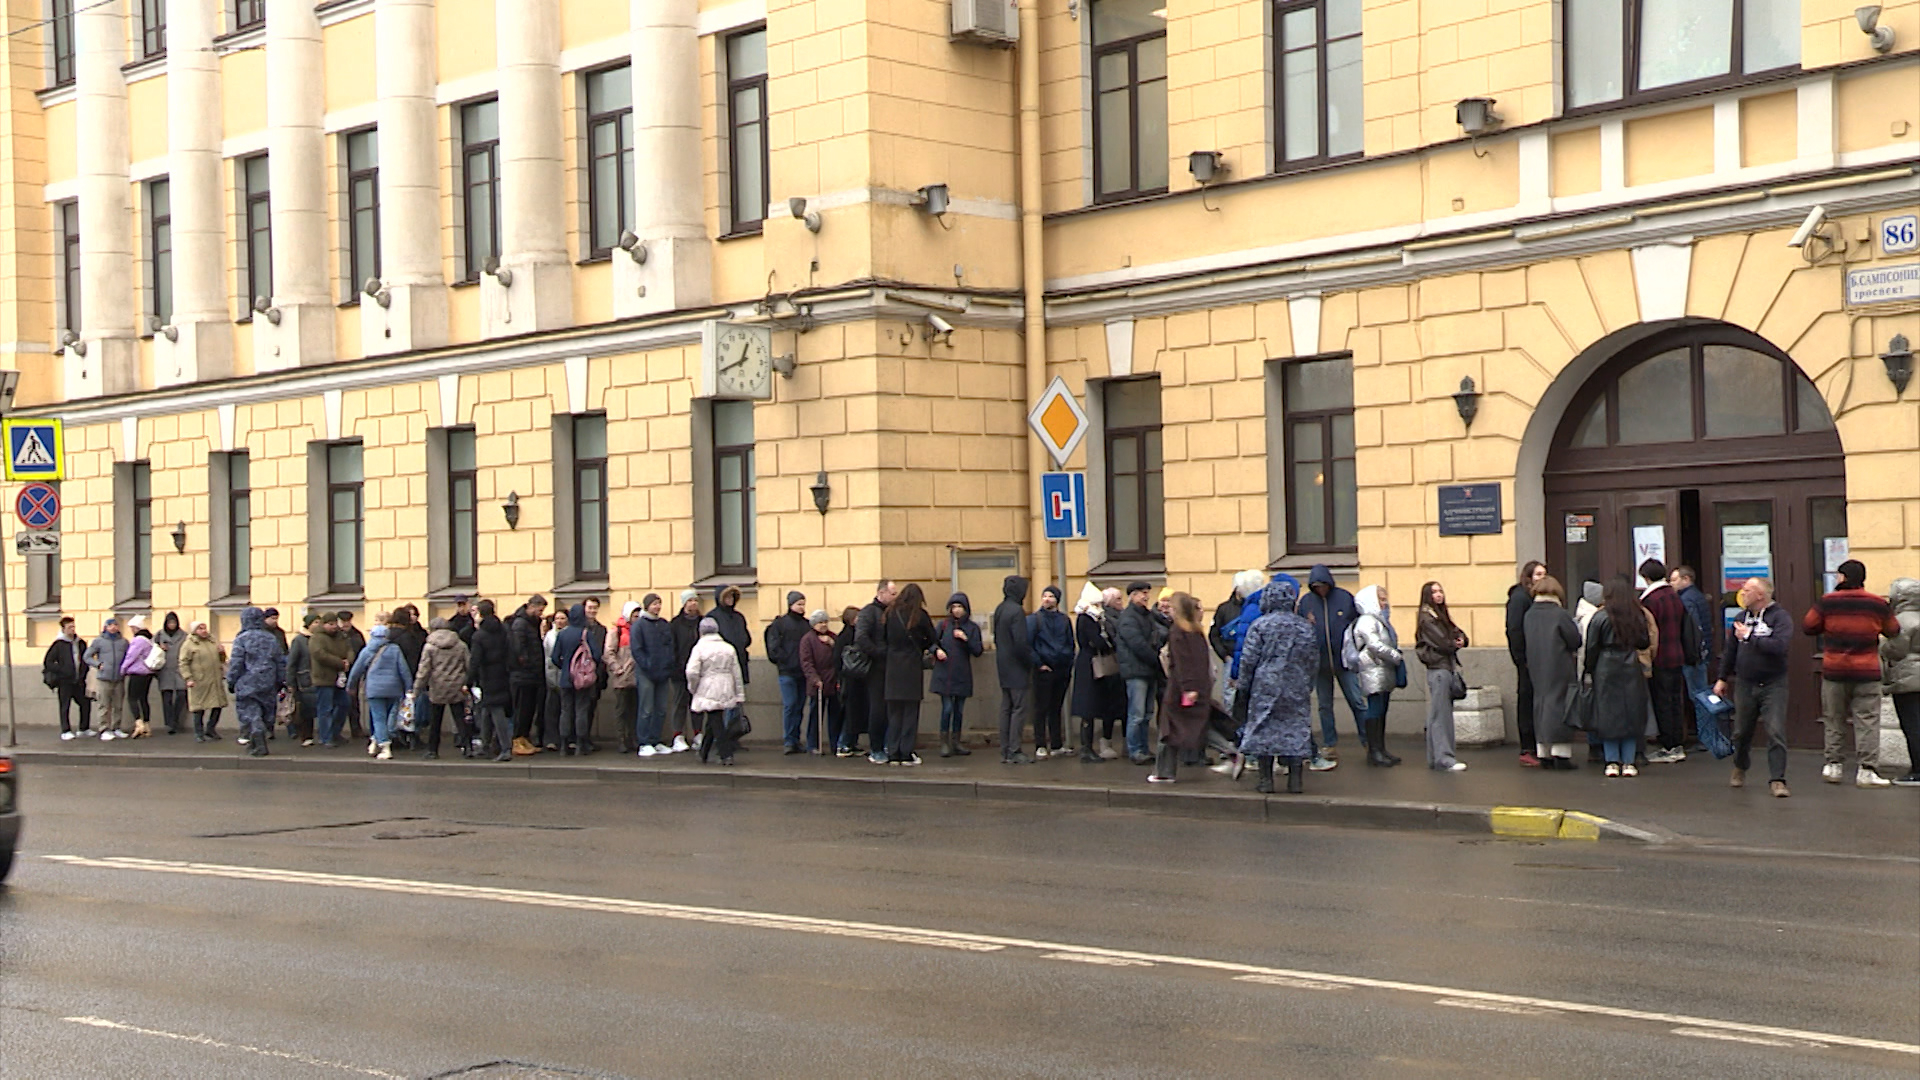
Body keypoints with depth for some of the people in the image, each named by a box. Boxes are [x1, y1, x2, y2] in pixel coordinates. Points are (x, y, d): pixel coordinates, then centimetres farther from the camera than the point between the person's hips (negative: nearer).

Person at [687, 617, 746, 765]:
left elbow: (692, 672, -16)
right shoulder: (729, 648, 7)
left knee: (716, 724, -2)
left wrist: (693, 688, 2)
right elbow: (737, 673, 8)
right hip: (726, 691, 5)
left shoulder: (699, 647, -7)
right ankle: (703, 754, 24)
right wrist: (740, 695, 13)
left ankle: (726, 755, -10)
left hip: (708, 692, -5)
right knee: (711, 723, 15)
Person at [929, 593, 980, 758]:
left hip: (962, 675, 2)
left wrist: (966, 639, -15)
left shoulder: (972, 628, 4)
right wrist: (937, 650, -13)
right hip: (944, 674, -2)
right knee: (947, 708, -7)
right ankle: (944, 743, -1)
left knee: (959, 709, 7)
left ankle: (956, 741, 16)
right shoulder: (943, 625, 3)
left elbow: (977, 651, -1)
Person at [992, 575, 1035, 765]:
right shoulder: (1016, 611, -17)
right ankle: (1014, 752, -6)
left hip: (1003, 666, 9)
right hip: (1017, 667, -9)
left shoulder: (1000, 609, 10)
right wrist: (1032, 661, -10)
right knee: (1020, 708, -4)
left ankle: (1005, 751, 13)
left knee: (1006, 708, 11)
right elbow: (1021, 643, -21)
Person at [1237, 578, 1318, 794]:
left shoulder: (1260, 625, -4)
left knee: (1264, 729, 3)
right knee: (1296, 729, 6)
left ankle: (1266, 780, 2)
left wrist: (1244, 686, 3)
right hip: (1297, 688, 3)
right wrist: (1307, 683, 22)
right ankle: (1295, 781, 4)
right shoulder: (1305, 627, 7)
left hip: (1266, 686, -3)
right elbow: (1314, 660, 12)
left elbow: (1248, 659, -5)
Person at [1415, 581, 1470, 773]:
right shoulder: (1427, 618, -8)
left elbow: (1458, 633, 15)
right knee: (1440, 715, -10)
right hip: (1438, 668, -9)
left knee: (1444, 714, 9)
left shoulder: (1442, 616, 21)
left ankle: (1435, 758, 12)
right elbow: (1442, 642, -15)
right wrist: (1455, 644, 3)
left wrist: (1461, 639, -6)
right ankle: (1443, 758, -12)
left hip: (1448, 667, 9)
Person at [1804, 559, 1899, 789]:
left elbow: (1808, 626, 2)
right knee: (1867, 722, 0)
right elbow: (1894, 631, 11)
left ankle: (1834, 766, 16)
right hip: (1867, 674, -1)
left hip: (1834, 671, 1)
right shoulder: (1878, 605, -2)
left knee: (1835, 721, 13)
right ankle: (1866, 770, -6)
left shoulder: (1826, 602, -5)